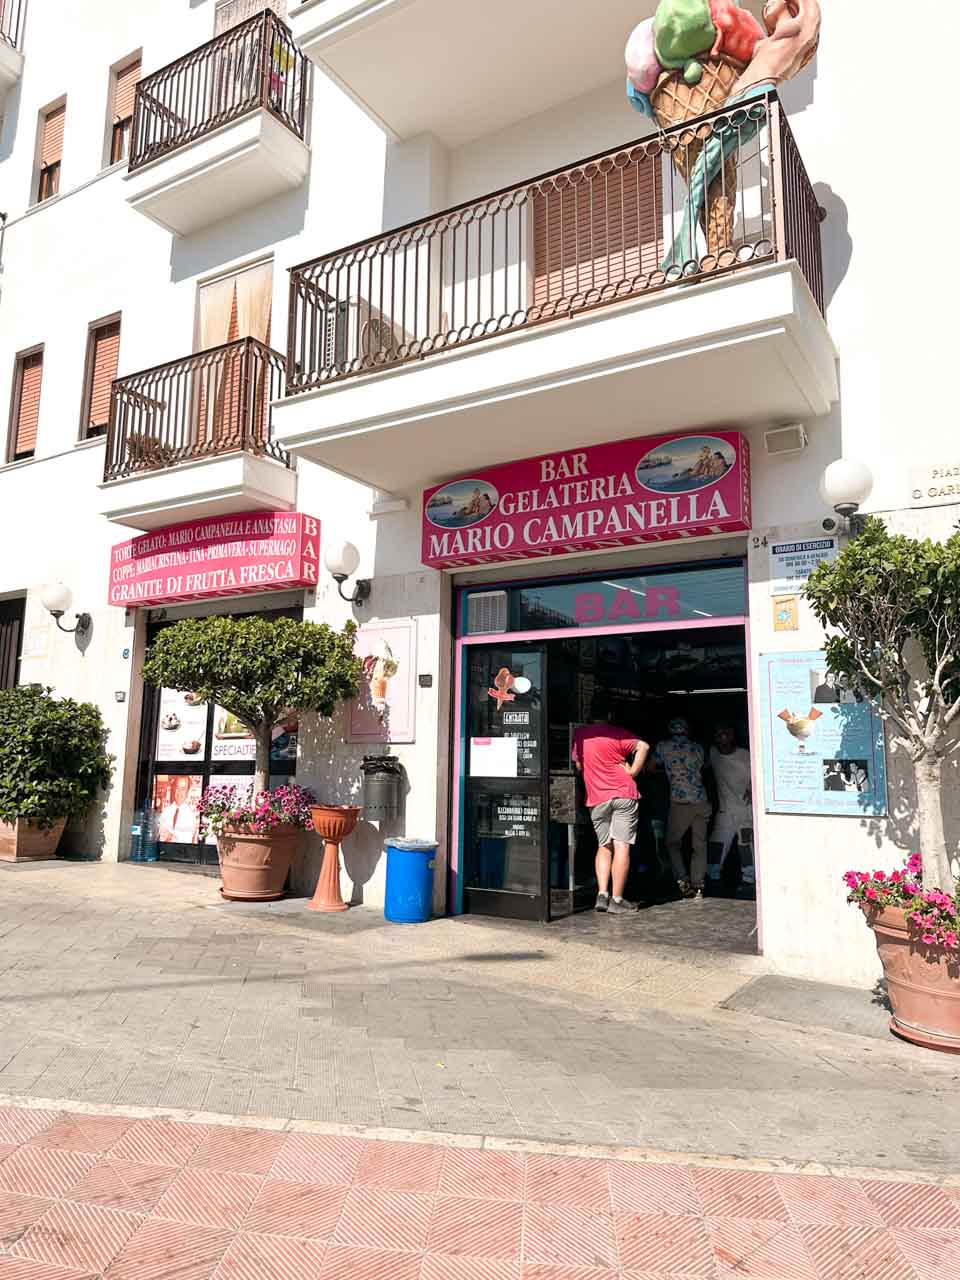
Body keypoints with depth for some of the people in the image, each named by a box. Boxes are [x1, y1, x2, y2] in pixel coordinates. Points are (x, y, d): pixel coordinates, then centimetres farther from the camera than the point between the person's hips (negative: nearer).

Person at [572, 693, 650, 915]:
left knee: (604, 846, 15)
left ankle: (602, 894, 5)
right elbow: (643, 746, -14)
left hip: (597, 798, 3)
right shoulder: (617, 733, -2)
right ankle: (617, 900, -3)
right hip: (623, 793, -3)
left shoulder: (580, 735, 7)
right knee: (622, 847, -2)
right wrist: (632, 773, -6)